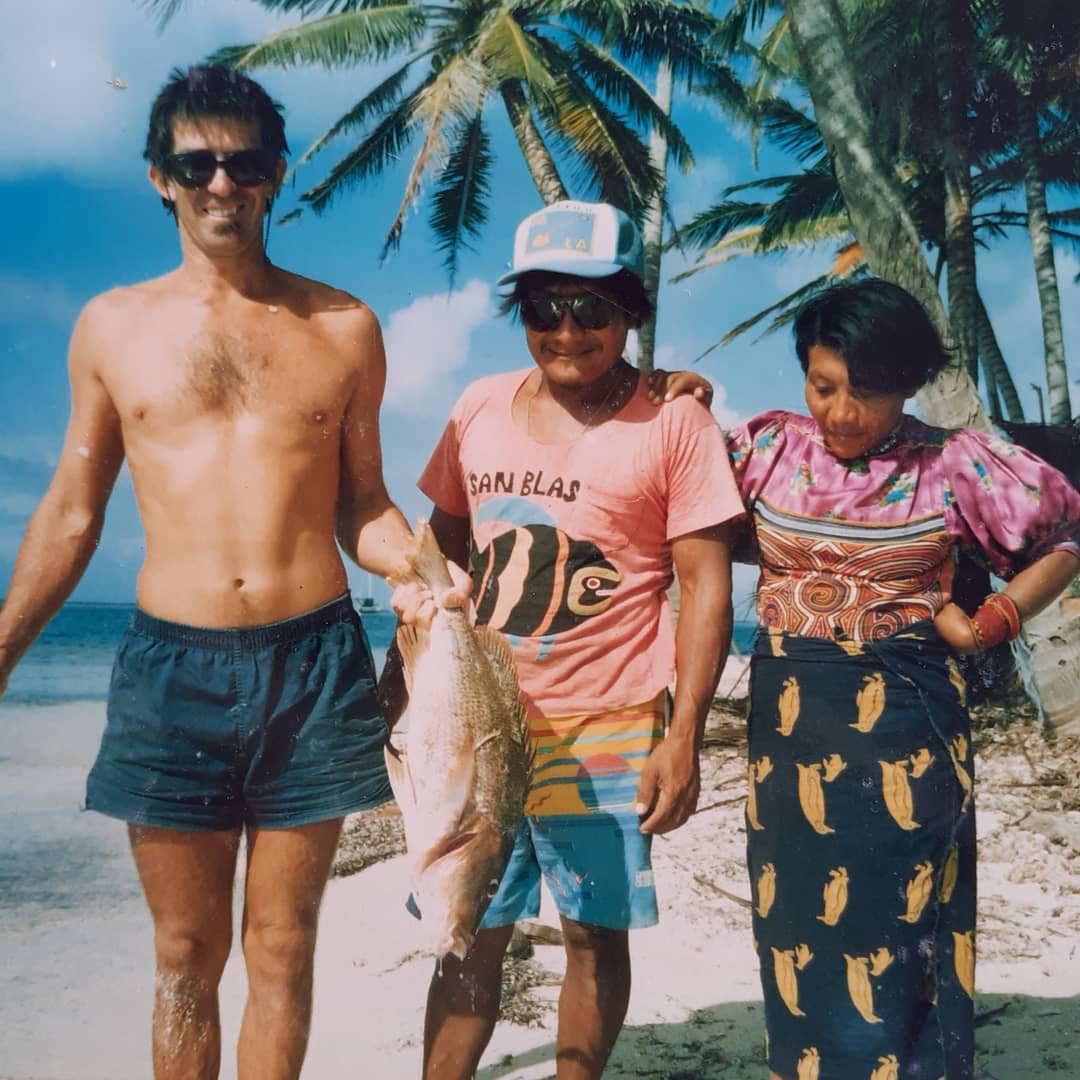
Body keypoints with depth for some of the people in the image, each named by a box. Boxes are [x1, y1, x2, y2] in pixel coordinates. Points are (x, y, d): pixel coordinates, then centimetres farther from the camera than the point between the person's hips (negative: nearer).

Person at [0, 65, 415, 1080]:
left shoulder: (343, 327, 6)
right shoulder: (113, 326, 6)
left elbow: (362, 509, 10)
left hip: (314, 663, 0)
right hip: (170, 663, 0)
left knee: (280, 943, 10)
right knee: (186, 951, 9)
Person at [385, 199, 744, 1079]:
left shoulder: (675, 422, -4)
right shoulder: (480, 408, 8)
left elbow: (707, 586, -6)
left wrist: (683, 740, -11)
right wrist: (407, 657, 11)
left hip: (607, 733, -3)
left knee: (597, 934, 8)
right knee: (469, 933, 8)